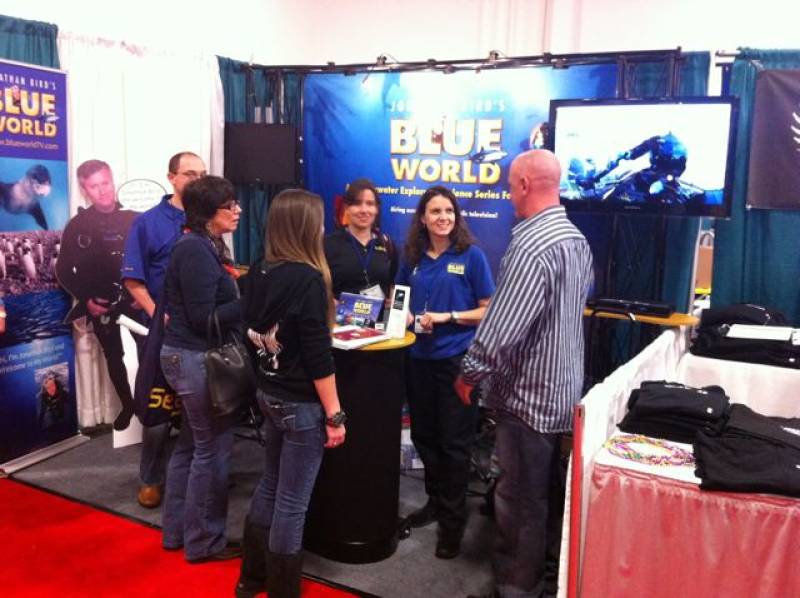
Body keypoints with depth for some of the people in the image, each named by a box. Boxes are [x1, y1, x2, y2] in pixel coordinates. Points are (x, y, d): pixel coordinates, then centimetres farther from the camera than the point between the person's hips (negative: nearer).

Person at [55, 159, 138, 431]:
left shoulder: (134, 220, -1)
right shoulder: (77, 225, 1)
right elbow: (64, 270, 4)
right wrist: (86, 300, -6)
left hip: (136, 299, -1)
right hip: (100, 304, 2)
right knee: (114, 357, 13)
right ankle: (127, 405, 30)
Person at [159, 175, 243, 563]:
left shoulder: (206, 246, 12)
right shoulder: (196, 251, -19)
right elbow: (203, 318, -23)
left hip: (190, 357, 11)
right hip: (198, 360, -11)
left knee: (190, 445, 19)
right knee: (212, 448, 1)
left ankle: (177, 531, 32)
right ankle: (203, 542, 16)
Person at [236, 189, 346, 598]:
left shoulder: (258, 273, 2)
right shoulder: (307, 279, -21)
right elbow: (318, 357, -20)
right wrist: (334, 415, -14)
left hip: (268, 394, 8)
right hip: (301, 404, -8)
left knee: (271, 485, 22)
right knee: (291, 502, 5)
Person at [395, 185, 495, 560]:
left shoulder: (471, 255, -6)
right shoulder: (413, 257, 6)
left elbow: (489, 310, -6)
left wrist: (447, 317, -17)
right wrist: (408, 316, -4)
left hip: (457, 359, -4)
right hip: (421, 358, 5)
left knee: (454, 442, 3)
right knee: (424, 436, 14)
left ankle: (453, 521, 18)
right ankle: (435, 502, 34)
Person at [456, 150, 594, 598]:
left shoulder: (531, 245, -25)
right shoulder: (577, 238, 6)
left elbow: (501, 326, -27)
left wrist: (469, 374, -13)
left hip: (529, 395, -10)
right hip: (566, 389, 10)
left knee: (520, 502, 5)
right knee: (553, 494, 23)